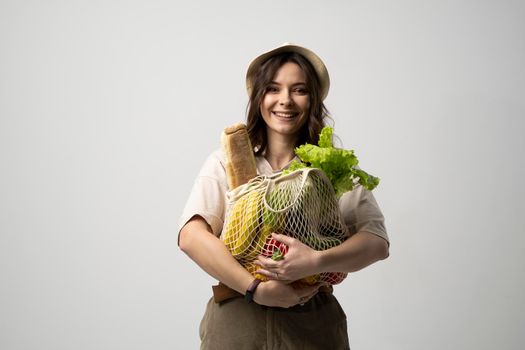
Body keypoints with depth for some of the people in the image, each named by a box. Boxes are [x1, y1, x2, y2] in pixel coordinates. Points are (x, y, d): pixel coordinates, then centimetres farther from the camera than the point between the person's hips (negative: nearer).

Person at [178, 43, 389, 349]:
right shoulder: (225, 162, 1)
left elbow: (377, 242, -8)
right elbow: (190, 236, -12)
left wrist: (317, 261, -25)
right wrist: (256, 289, -22)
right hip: (237, 323, 0)